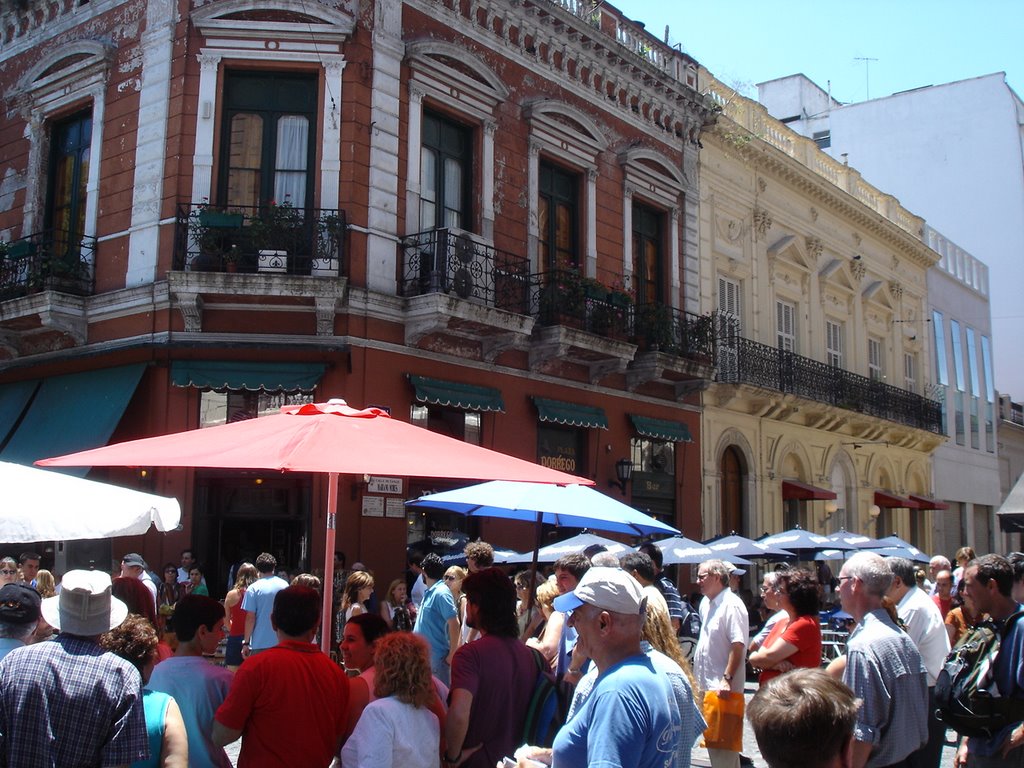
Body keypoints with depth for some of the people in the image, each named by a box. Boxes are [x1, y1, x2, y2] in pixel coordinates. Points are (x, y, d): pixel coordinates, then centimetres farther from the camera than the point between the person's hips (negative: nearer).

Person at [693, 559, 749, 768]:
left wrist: (727, 678, -27)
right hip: (707, 684, 10)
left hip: (723, 688, -10)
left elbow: (738, 644, -22)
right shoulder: (706, 603, 13)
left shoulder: (732, 605, -16)